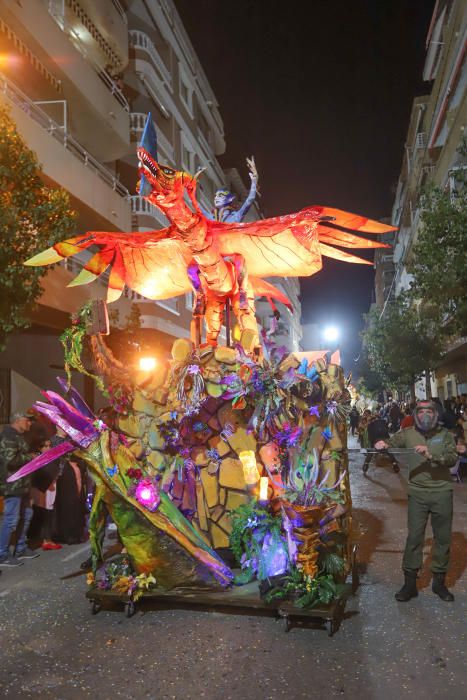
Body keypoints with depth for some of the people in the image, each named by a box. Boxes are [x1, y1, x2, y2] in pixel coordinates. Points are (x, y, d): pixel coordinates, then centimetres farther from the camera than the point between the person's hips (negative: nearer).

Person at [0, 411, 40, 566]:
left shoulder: (18, 436, 17)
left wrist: (31, 457, 9)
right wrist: (29, 457, -14)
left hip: (21, 483, 11)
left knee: (26, 515, 16)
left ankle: (20, 549, 27)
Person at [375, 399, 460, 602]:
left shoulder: (445, 435, 2)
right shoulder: (408, 434, 2)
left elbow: (452, 458, -10)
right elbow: (390, 443, -5)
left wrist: (431, 456, -27)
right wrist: (382, 444, -29)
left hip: (442, 492, 1)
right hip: (417, 493, -1)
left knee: (443, 538, 10)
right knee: (414, 537, 0)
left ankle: (439, 581, 26)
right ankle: (410, 583, 10)